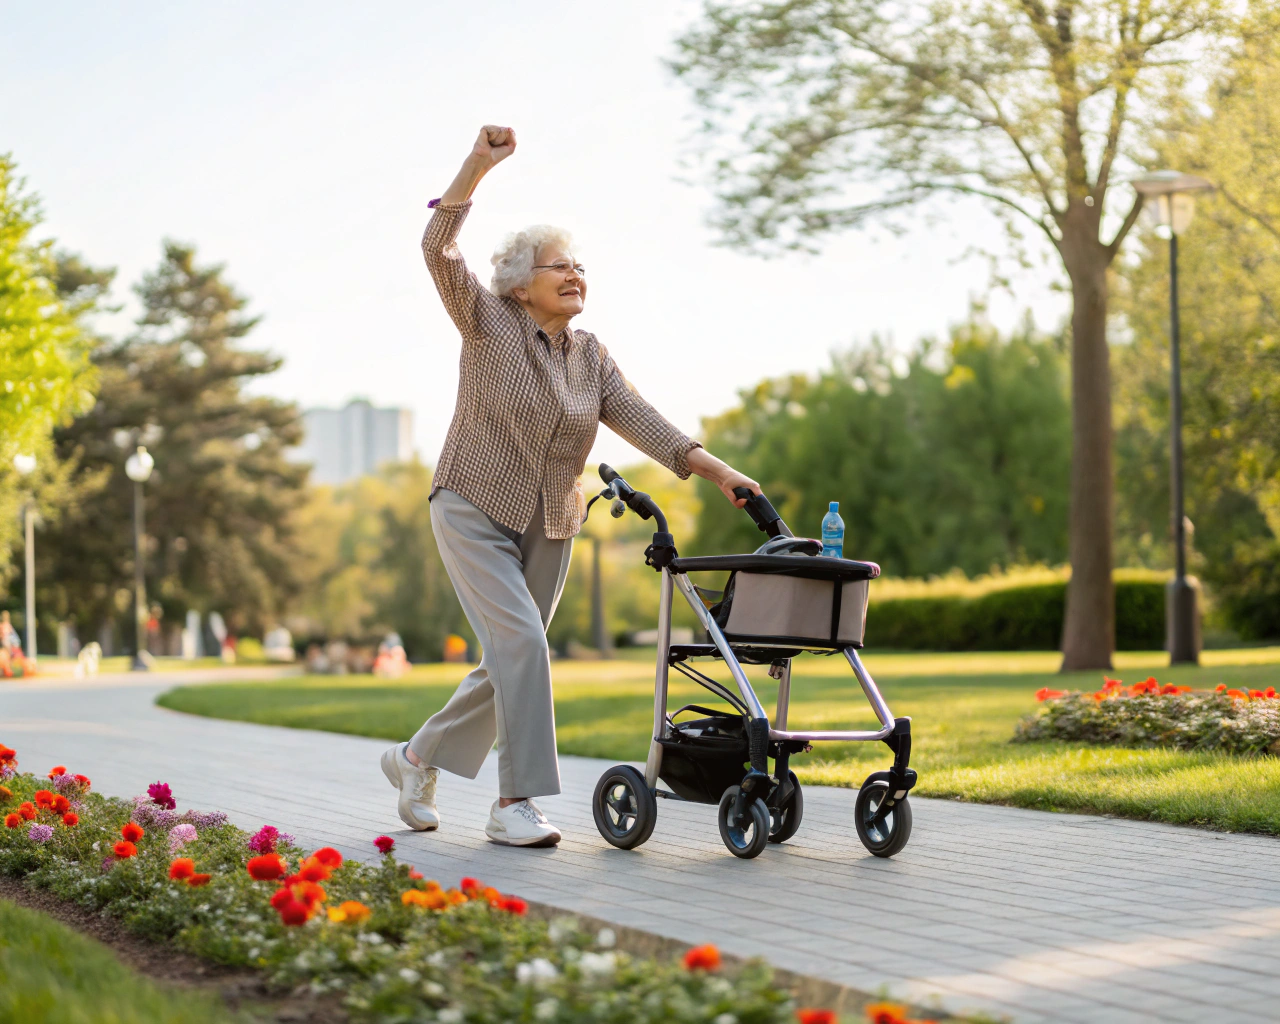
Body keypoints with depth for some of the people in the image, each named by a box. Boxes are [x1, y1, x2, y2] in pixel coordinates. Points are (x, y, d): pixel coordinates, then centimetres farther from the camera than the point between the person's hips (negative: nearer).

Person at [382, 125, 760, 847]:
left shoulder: (593, 360, 6)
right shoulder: (489, 325, -7)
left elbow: (641, 421, -5)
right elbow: (440, 252, -19)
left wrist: (716, 470, -19)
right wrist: (479, 167, -30)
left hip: (550, 529, 6)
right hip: (475, 512, -6)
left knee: (510, 664, 8)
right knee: (521, 642, -20)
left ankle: (418, 759, 29)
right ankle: (516, 802, -15)